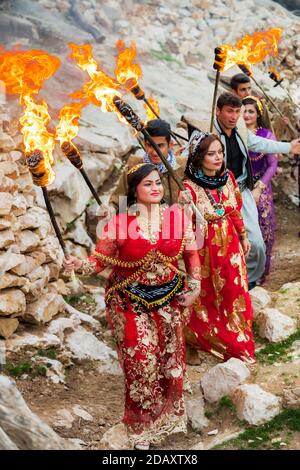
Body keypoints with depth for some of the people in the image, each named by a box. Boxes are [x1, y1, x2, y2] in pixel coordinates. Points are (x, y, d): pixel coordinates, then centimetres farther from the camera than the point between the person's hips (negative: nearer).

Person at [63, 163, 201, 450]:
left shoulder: (177, 217, -5)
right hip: (130, 301, -3)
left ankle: (168, 413, 38)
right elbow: (101, 258, -10)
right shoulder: (119, 224, -13)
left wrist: (194, 285, -2)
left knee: (169, 359, 13)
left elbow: (191, 254, 5)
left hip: (169, 298, 3)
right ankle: (143, 428, 18)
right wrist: (80, 265, -29)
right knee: (140, 361, -2)